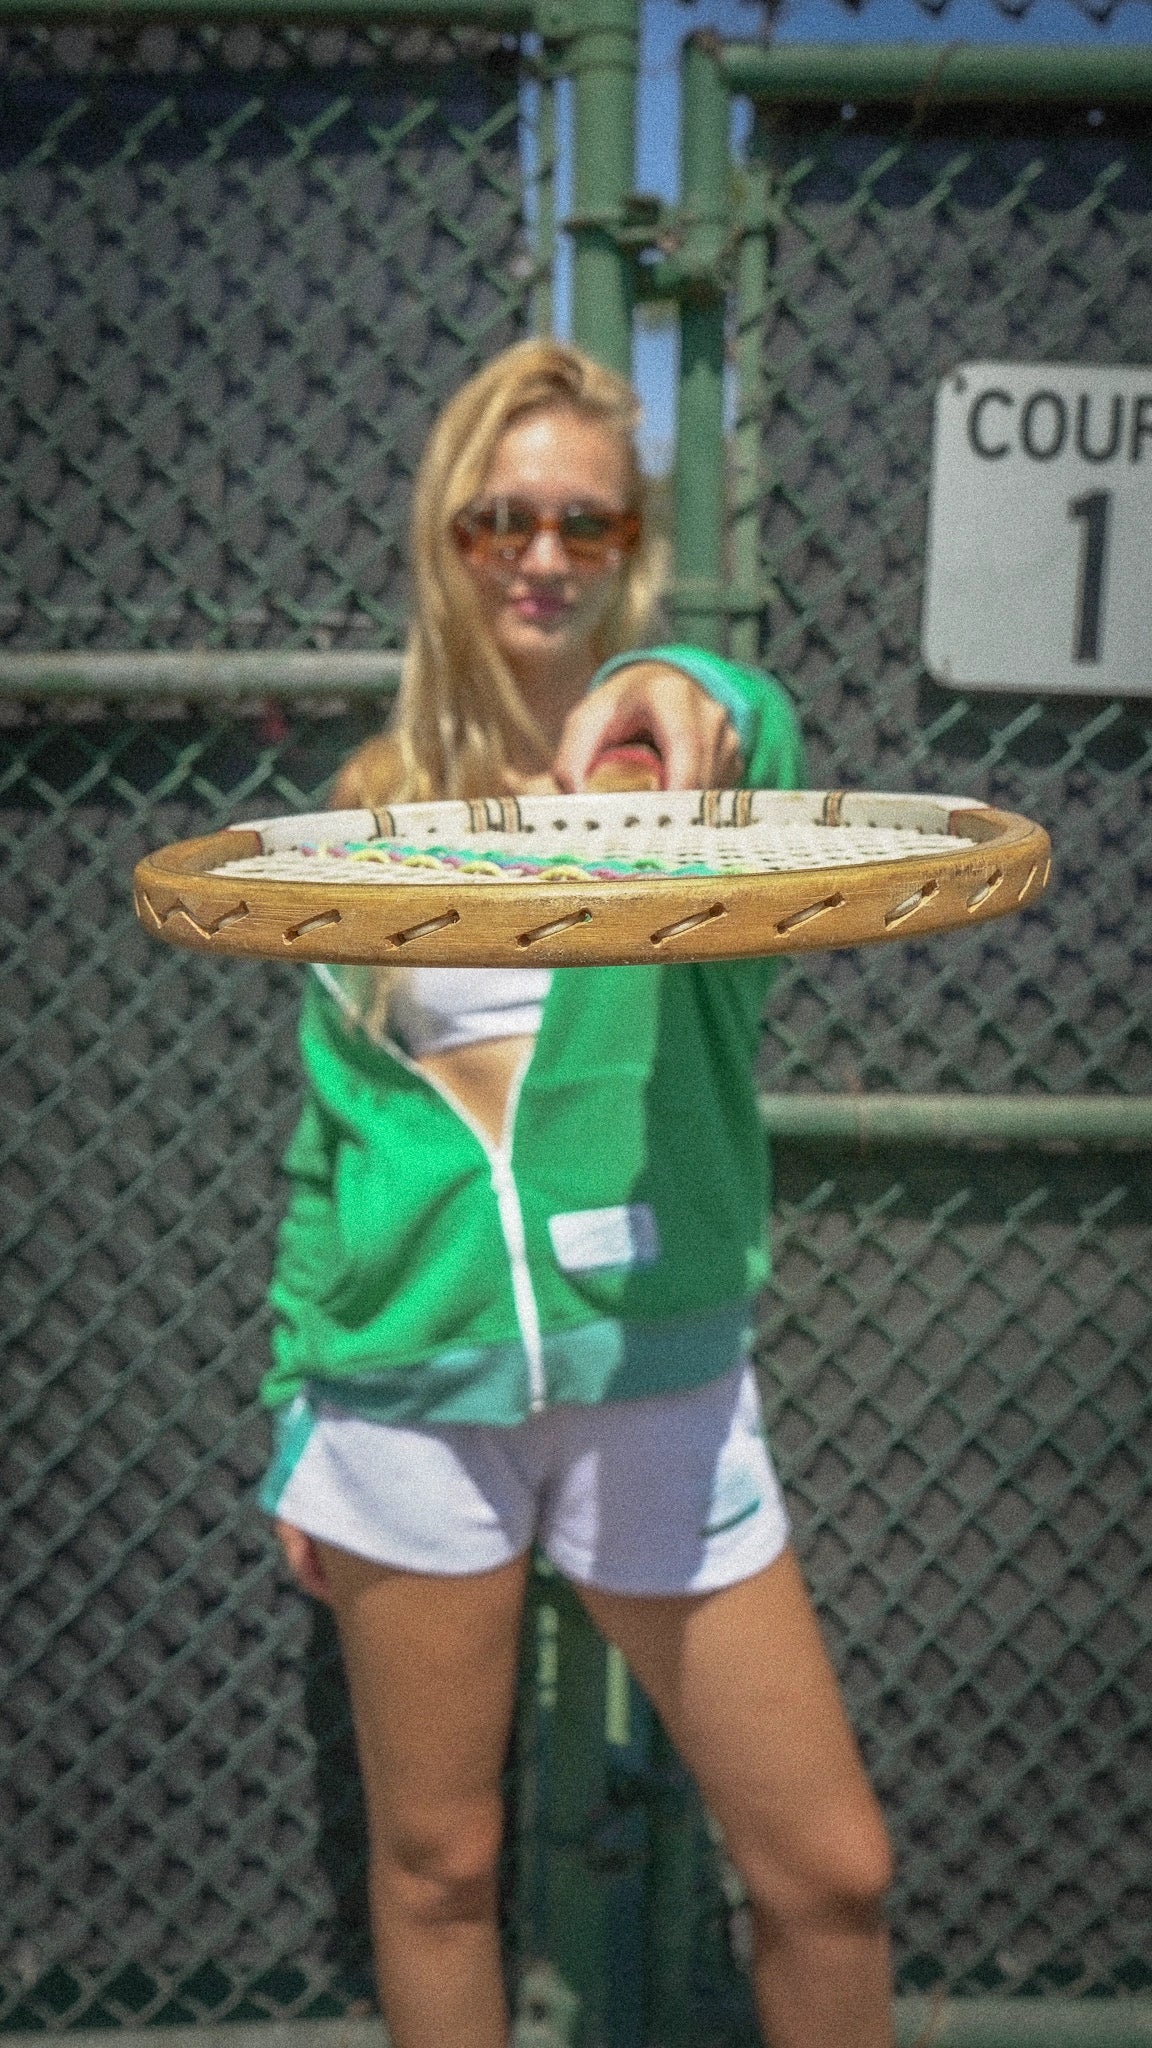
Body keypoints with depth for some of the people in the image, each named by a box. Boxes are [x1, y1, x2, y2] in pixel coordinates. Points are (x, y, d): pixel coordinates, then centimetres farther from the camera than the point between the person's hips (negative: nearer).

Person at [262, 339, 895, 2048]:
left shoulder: (681, 734, -2)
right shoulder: (378, 800, 4)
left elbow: (755, 723, -29)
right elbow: (329, 1129, 8)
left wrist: (666, 689, -52)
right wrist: (296, 1411, 8)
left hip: (656, 1379, -1)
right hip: (412, 1390, 2)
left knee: (830, 1873, 8)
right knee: (435, 1867, 16)